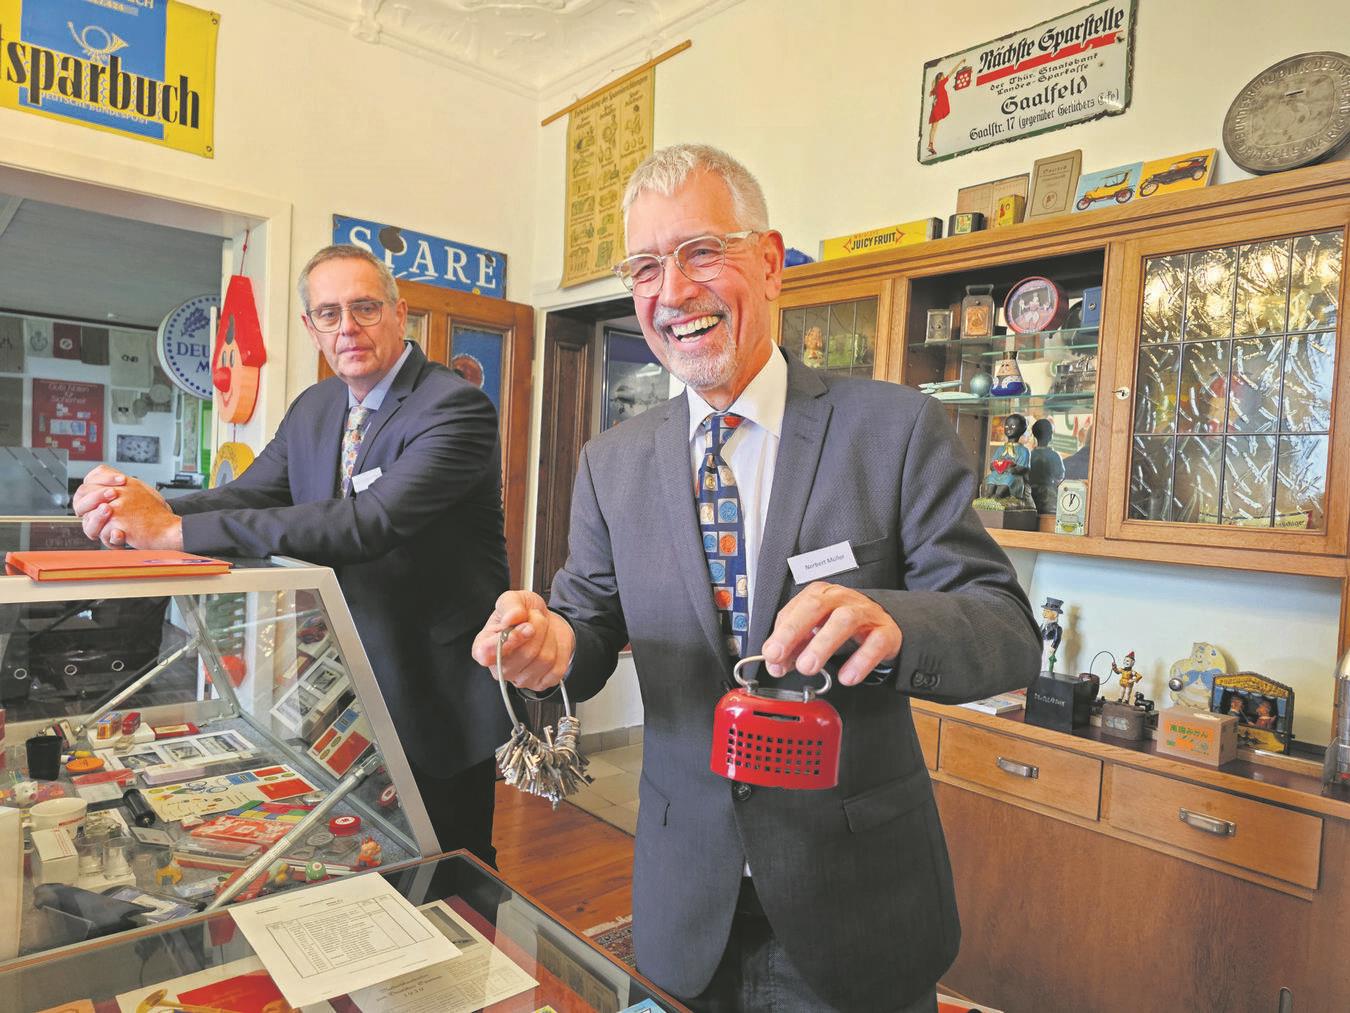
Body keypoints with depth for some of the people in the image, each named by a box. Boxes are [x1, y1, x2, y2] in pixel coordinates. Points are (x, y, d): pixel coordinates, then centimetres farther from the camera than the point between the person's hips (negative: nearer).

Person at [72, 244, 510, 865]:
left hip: (435, 692, -6)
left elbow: (370, 523, -33)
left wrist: (175, 530, -31)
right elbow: (248, 494, 3)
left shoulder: (456, 407, -21)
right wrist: (148, 508, -19)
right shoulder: (313, 408, 6)